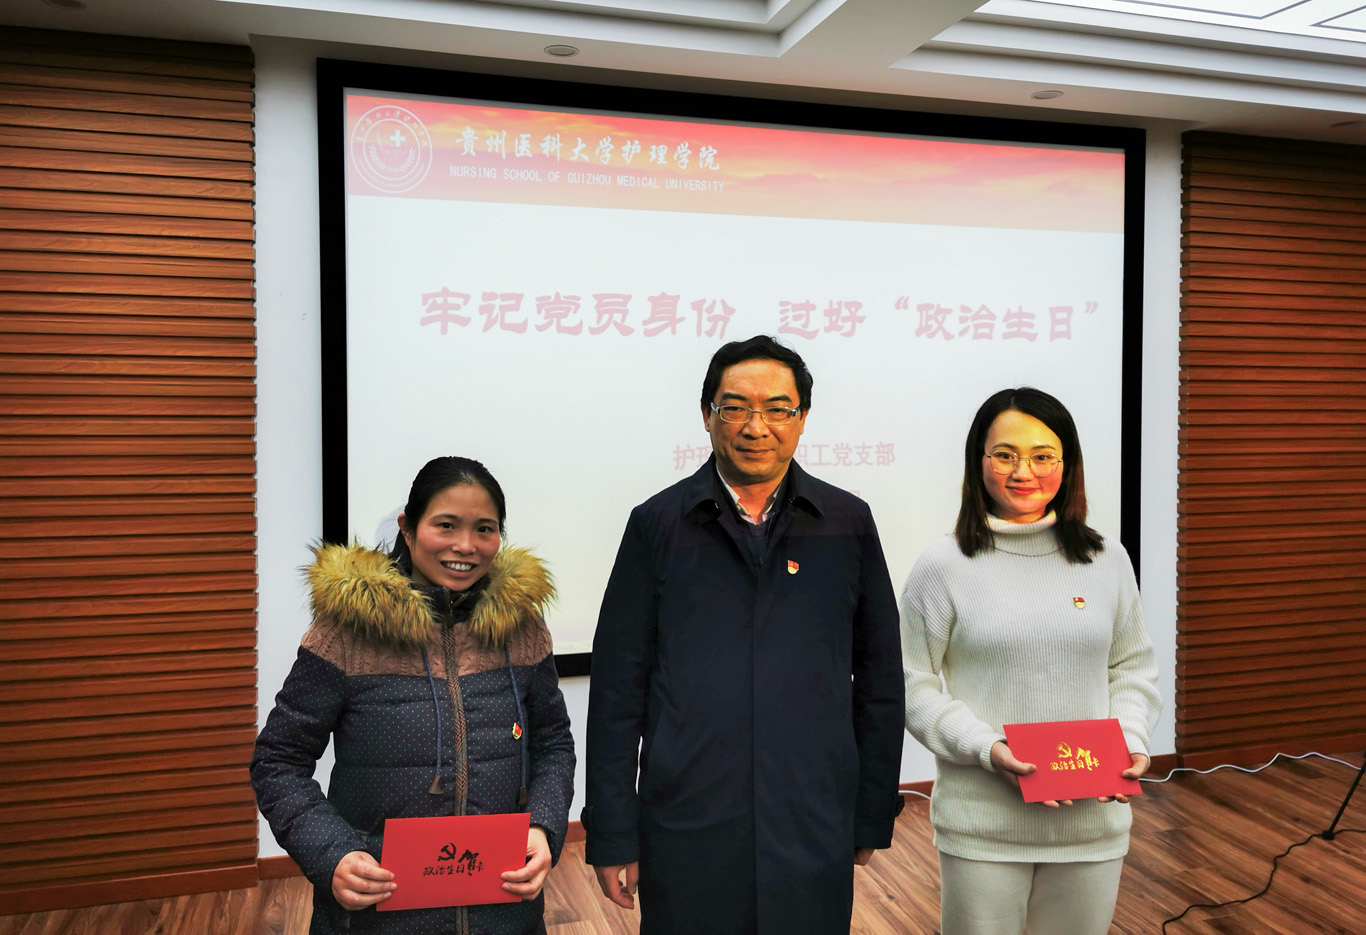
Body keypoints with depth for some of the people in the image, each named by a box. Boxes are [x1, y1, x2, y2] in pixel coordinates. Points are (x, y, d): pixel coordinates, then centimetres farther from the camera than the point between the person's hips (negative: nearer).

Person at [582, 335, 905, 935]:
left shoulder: (847, 523, 2)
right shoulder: (657, 524, -1)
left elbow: (880, 679, 7)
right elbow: (618, 688, 0)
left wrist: (873, 816, 8)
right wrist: (612, 835, -1)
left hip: (814, 840, 1)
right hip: (685, 837, 0)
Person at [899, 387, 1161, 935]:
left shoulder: (1108, 561, 5)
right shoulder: (944, 567, -7)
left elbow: (1134, 667, 13)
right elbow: (910, 685, -5)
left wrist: (1132, 739, -4)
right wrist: (986, 748, -16)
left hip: (1093, 819, 3)